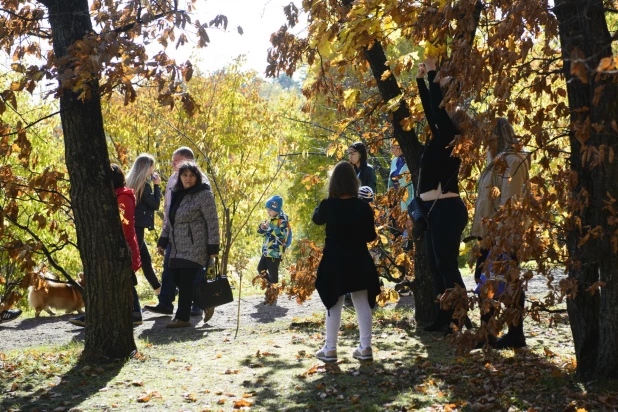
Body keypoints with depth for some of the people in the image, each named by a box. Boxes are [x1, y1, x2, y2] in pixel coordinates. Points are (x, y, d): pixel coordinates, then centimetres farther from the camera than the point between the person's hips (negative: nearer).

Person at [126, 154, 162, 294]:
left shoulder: (132, 182, 12)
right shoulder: (144, 185, -14)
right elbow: (155, 204, -10)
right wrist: (157, 185, -5)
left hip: (132, 226, 10)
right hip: (137, 227, -10)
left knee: (146, 259, 18)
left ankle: (158, 290, 29)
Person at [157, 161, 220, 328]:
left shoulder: (204, 195, -8)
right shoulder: (177, 194, 14)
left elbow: (212, 222, -10)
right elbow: (169, 220, 21)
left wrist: (213, 247, -13)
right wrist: (163, 241, 15)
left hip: (195, 246, -8)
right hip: (178, 247, 8)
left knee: (186, 281, -12)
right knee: (177, 279, 5)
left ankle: (183, 318, -7)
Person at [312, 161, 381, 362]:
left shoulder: (327, 205, -11)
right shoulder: (363, 206, -8)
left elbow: (316, 219, 11)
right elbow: (371, 236, -1)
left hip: (334, 263, -1)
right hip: (359, 262, 1)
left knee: (333, 306, 7)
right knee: (362, 305, 9)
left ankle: (330, 349, 9)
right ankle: (365, 348, 11)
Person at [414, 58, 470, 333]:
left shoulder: (449, 138, -8)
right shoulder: (442, 139, 14)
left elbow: (438, 108, -13)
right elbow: (430, 110, 22)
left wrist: (432, 74, -5)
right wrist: (421, 79, 22)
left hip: (447, 209, -9)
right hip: (436, 209, 9)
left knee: (447, 265, -10)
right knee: (437, 266, 10)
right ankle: (445, 318, 15)